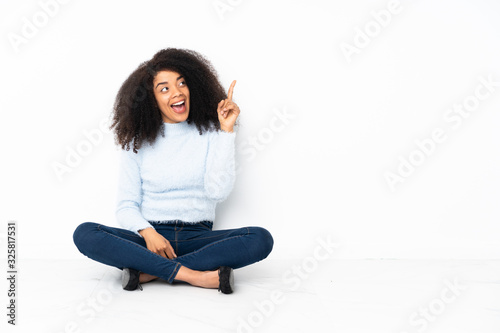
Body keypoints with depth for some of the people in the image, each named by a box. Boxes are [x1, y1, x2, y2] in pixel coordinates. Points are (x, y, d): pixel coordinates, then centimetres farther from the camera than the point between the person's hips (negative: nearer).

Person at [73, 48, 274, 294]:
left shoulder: (209, 132, 4)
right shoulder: (137, 141, 6)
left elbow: (218, 192, -10)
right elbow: (126, 206, 2)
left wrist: (226, 131, -12)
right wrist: (147, 232, -19)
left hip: (197, 237, 0)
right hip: (150, 235, 0)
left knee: (261, 239, -27)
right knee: (84, 234, -25)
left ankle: (148, 271, -26)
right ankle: (192, 275, -29)